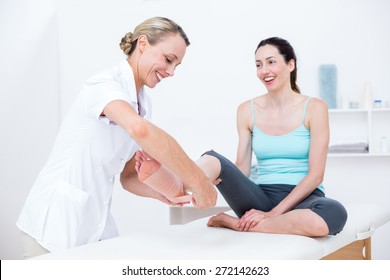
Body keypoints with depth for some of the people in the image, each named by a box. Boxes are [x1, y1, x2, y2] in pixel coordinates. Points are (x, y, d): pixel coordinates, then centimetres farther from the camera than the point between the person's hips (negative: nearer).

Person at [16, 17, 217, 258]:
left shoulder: (143, 106, 10)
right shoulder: (105, 84, -15)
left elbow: (129, 177, 11)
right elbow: (139, 129, -36)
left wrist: (163, 193, -9)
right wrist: (197, 181, -32)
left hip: (97, 226, 8)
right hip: (56, 223, -8)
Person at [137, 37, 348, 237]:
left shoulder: (313, 108, -2)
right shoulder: (247, 110, 7)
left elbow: (316, 174, -8)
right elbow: (241, 170, 3)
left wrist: (274, 212, -17)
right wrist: (206, 179, -19)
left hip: (302, 199, -2)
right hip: (261, 198, 2)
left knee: (335, 214, -38)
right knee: (212, 159, -21)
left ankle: (236, 223, -25)